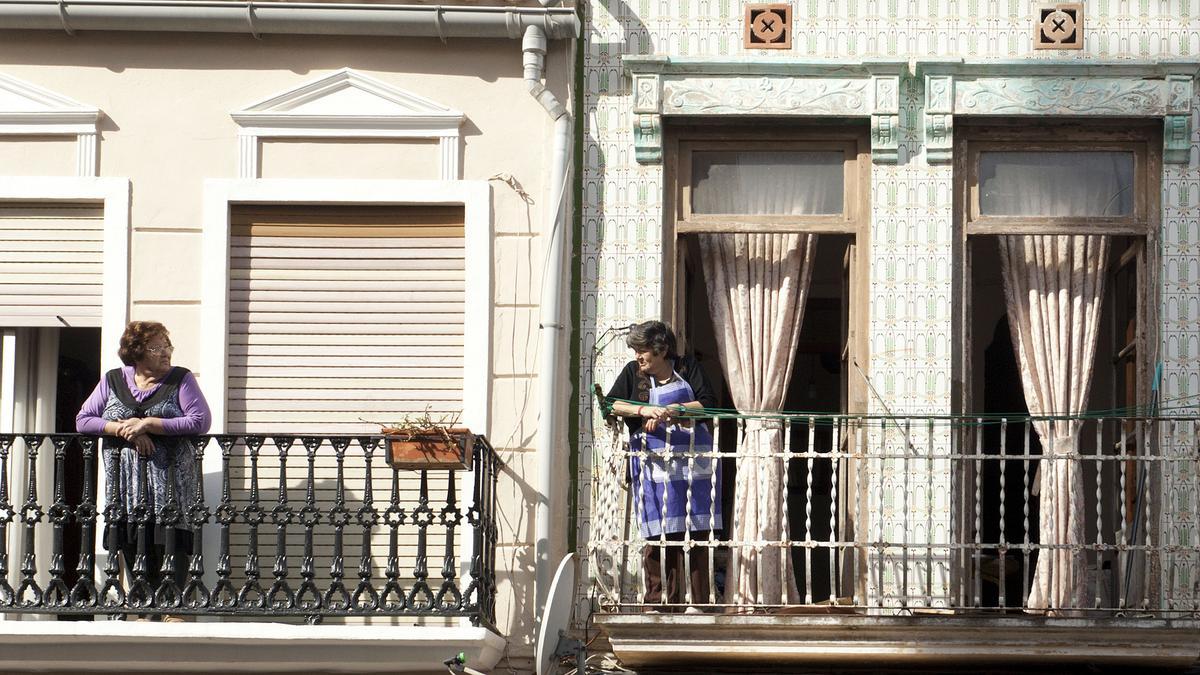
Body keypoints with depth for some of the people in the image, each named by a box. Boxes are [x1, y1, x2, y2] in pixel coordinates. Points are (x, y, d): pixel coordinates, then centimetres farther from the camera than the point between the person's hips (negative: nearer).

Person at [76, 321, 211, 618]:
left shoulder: (181, 379, 4)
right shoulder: (112, 381, 11)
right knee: (133, 545, -1)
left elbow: (201, 420, -8)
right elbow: (83, 420, 5)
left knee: (171, 542, -10)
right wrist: (124, 429, -11)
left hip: (170, 477, -2)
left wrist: (149, 424, -13)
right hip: (125, 479, 2)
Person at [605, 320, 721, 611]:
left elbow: (708, 404, -2)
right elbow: (612, 404, -2)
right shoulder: (633, 373, 8)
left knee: (694, 532, -1)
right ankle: (658, 601, -1)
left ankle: (696, 601, 1)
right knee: (656, 533, -5)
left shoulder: (687, 368, 5)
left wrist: (672, 410, -12)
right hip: (653, 464, 0)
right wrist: (644, 410, -17)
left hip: (692, 463, 0)